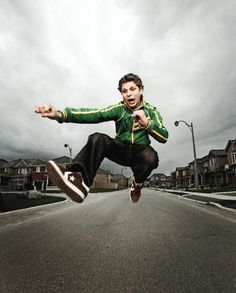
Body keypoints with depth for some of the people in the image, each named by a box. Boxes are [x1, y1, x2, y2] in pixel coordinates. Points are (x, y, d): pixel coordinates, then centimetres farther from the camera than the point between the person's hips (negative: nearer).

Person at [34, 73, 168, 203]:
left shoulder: (151, 110, -3)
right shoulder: (119, 109, -4)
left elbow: (164, 137, -12)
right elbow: (94, 114, -22)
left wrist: (147, 123, -33)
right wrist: (60, 114, -38)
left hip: (140, 151, 0)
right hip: (121, 149, 1)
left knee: (151, 156, -36)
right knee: (97, 139, -27)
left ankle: (138, 183, -4)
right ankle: (79, 180, -45)